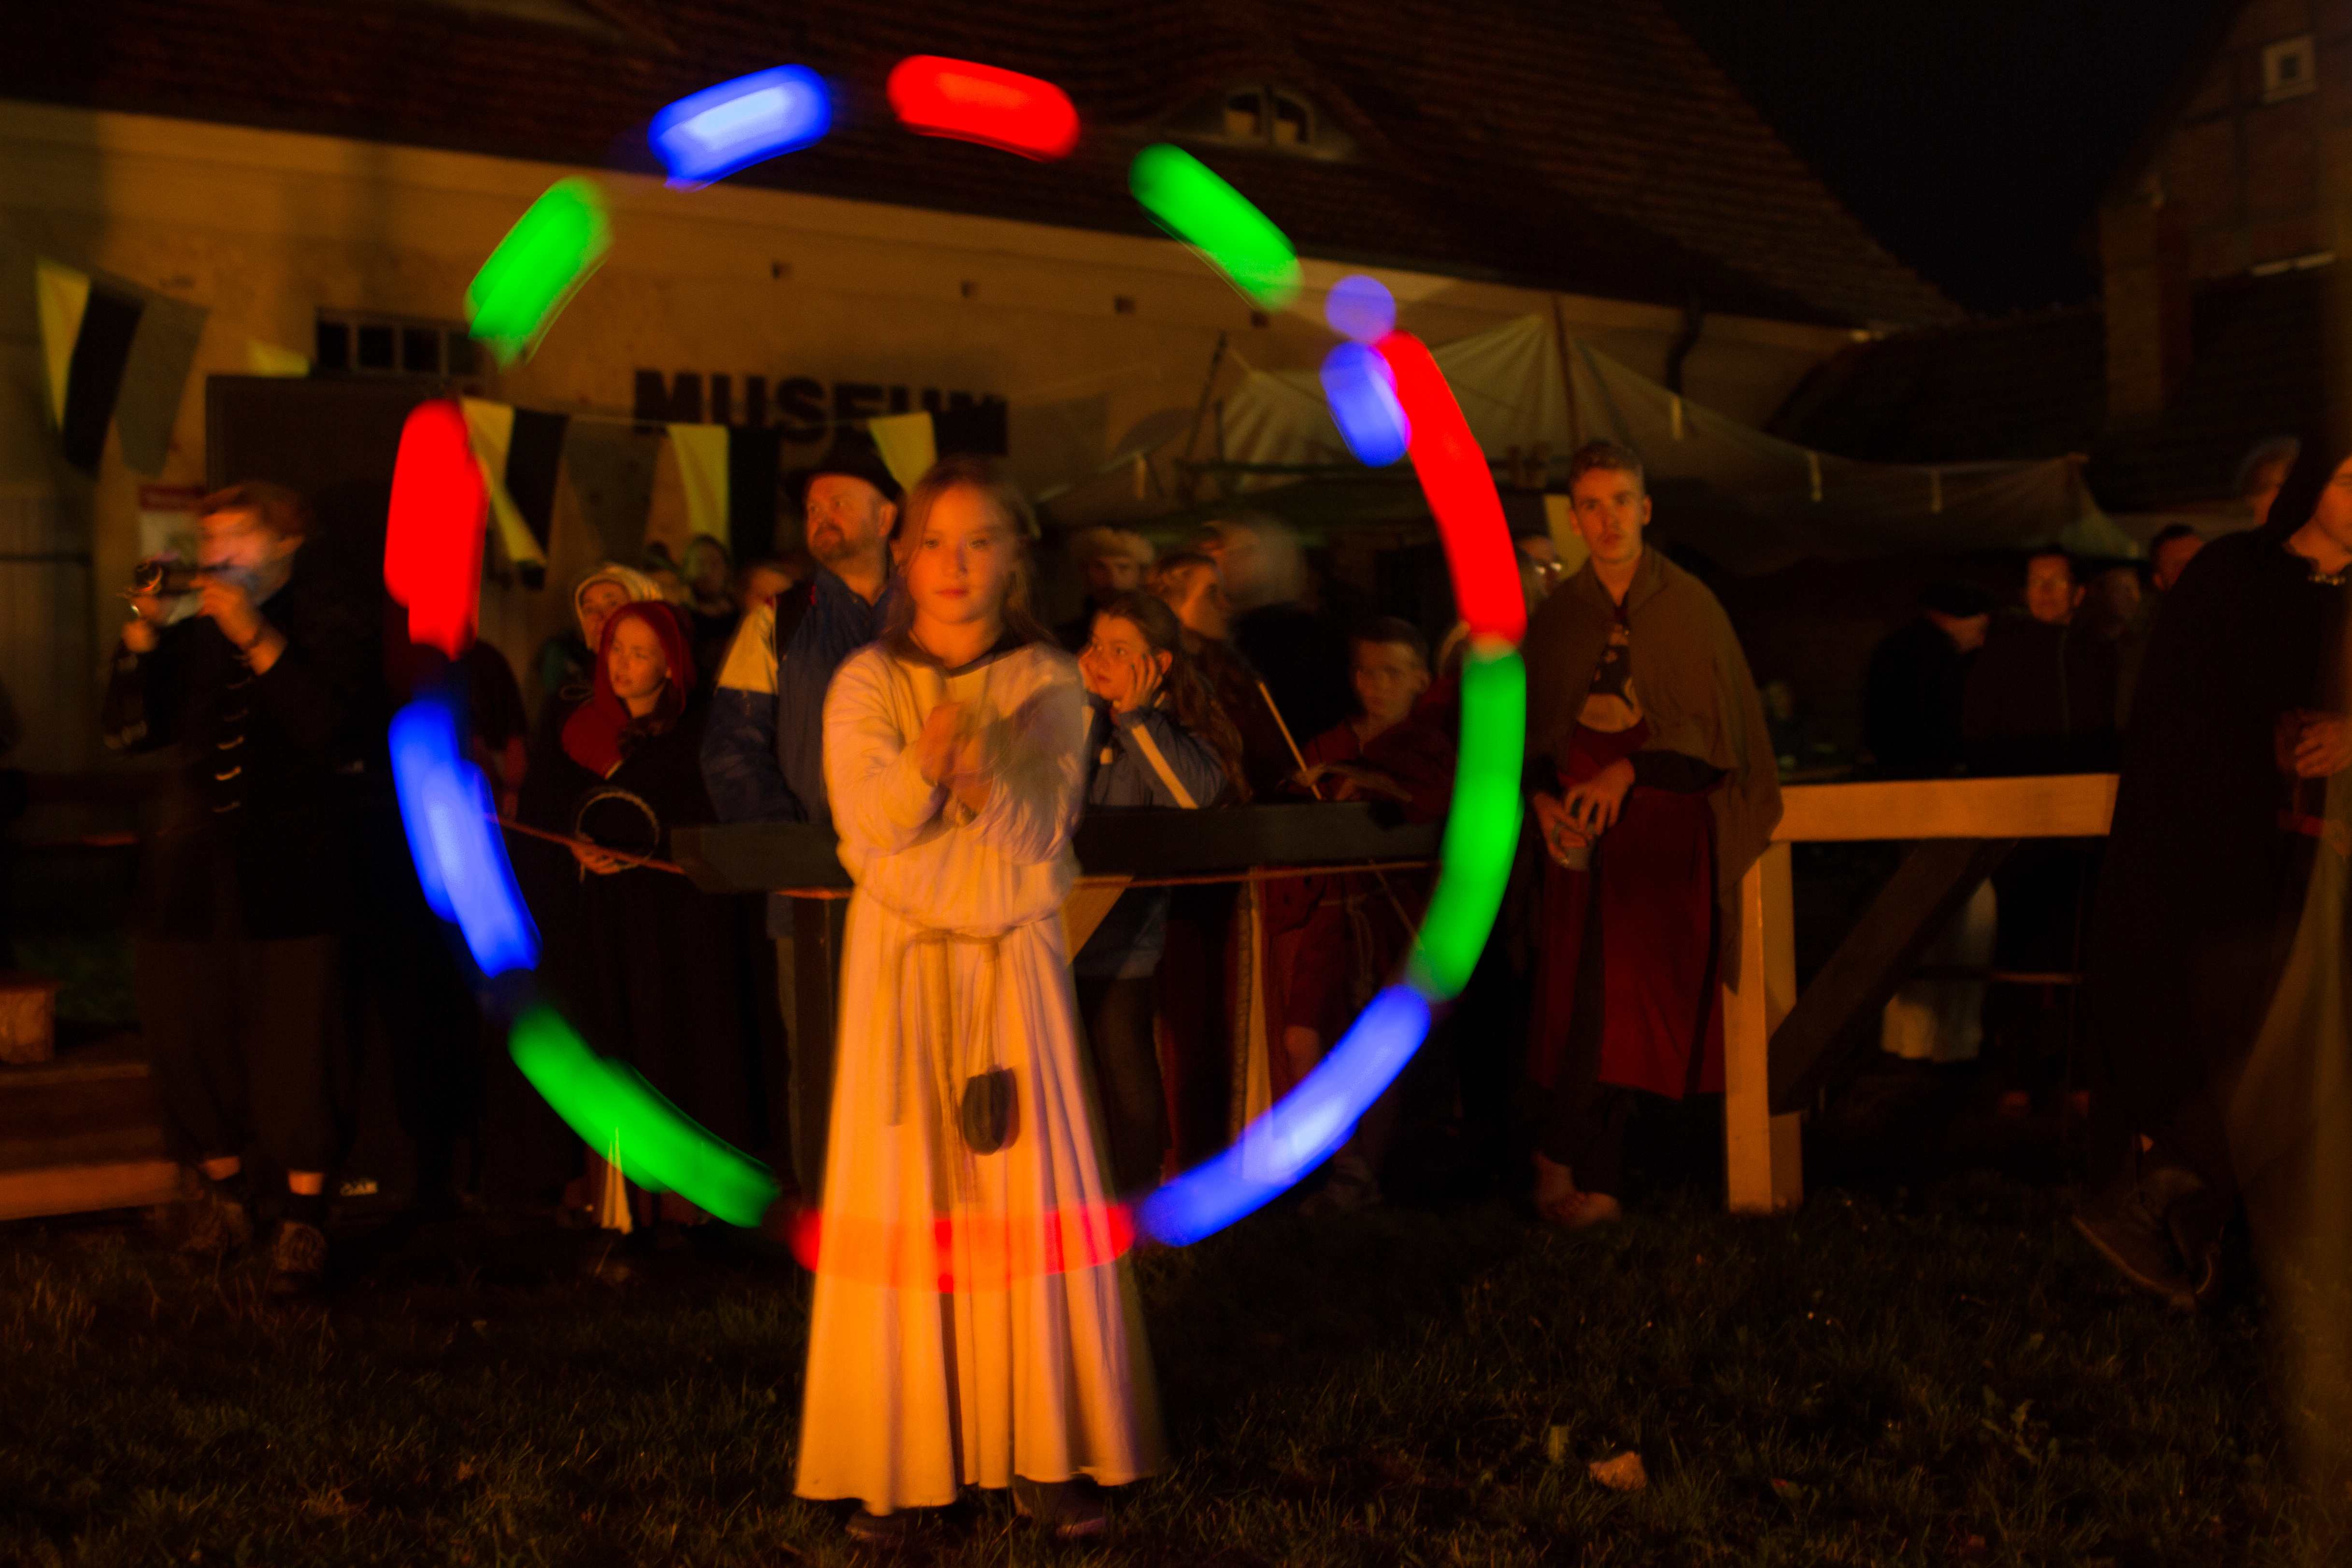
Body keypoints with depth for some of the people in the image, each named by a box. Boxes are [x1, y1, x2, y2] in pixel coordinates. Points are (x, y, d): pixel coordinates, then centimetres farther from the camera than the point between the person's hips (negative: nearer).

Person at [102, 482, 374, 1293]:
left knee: (291, 1040, -7)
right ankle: (222, 1187, 29)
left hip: (287, 873, -4)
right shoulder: (193, 632, 12)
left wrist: (256, 639, -19)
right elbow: (129, 731, 6)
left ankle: (305, 1217, 5)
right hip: (192, 871, 4)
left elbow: (327, 726, -15)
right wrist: (140, 639, -6)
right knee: (187, 1029, 8)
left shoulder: (332, 624, 2)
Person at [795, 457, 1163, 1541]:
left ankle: (1046, 1451, 7)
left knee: (1032, 1189, -1)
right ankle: (898, 1460, 4)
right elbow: (864, 825, -10)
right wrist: (924, 767, -29)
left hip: (1016, 961, 1)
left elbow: (1045, 831, -8)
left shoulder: (1048, 683, 2)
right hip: (901, 960, 0)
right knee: (902, 1196, -2)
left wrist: (987, 785, -28)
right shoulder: (867, 683, 1)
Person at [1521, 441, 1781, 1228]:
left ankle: (1568, 1155, -5)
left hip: (1662, 819, -3)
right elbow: (1533, 729, 12)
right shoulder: (1557, 617, 9)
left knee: (1622, 978, -17)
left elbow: (1713, 728, -5)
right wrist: (1542, 796, -7)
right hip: (1583, 831, 3)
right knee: (1590, 995, -5)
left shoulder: (1689, 606, -1)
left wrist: (1628, 770, -17)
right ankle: (1599, 1179, 3)